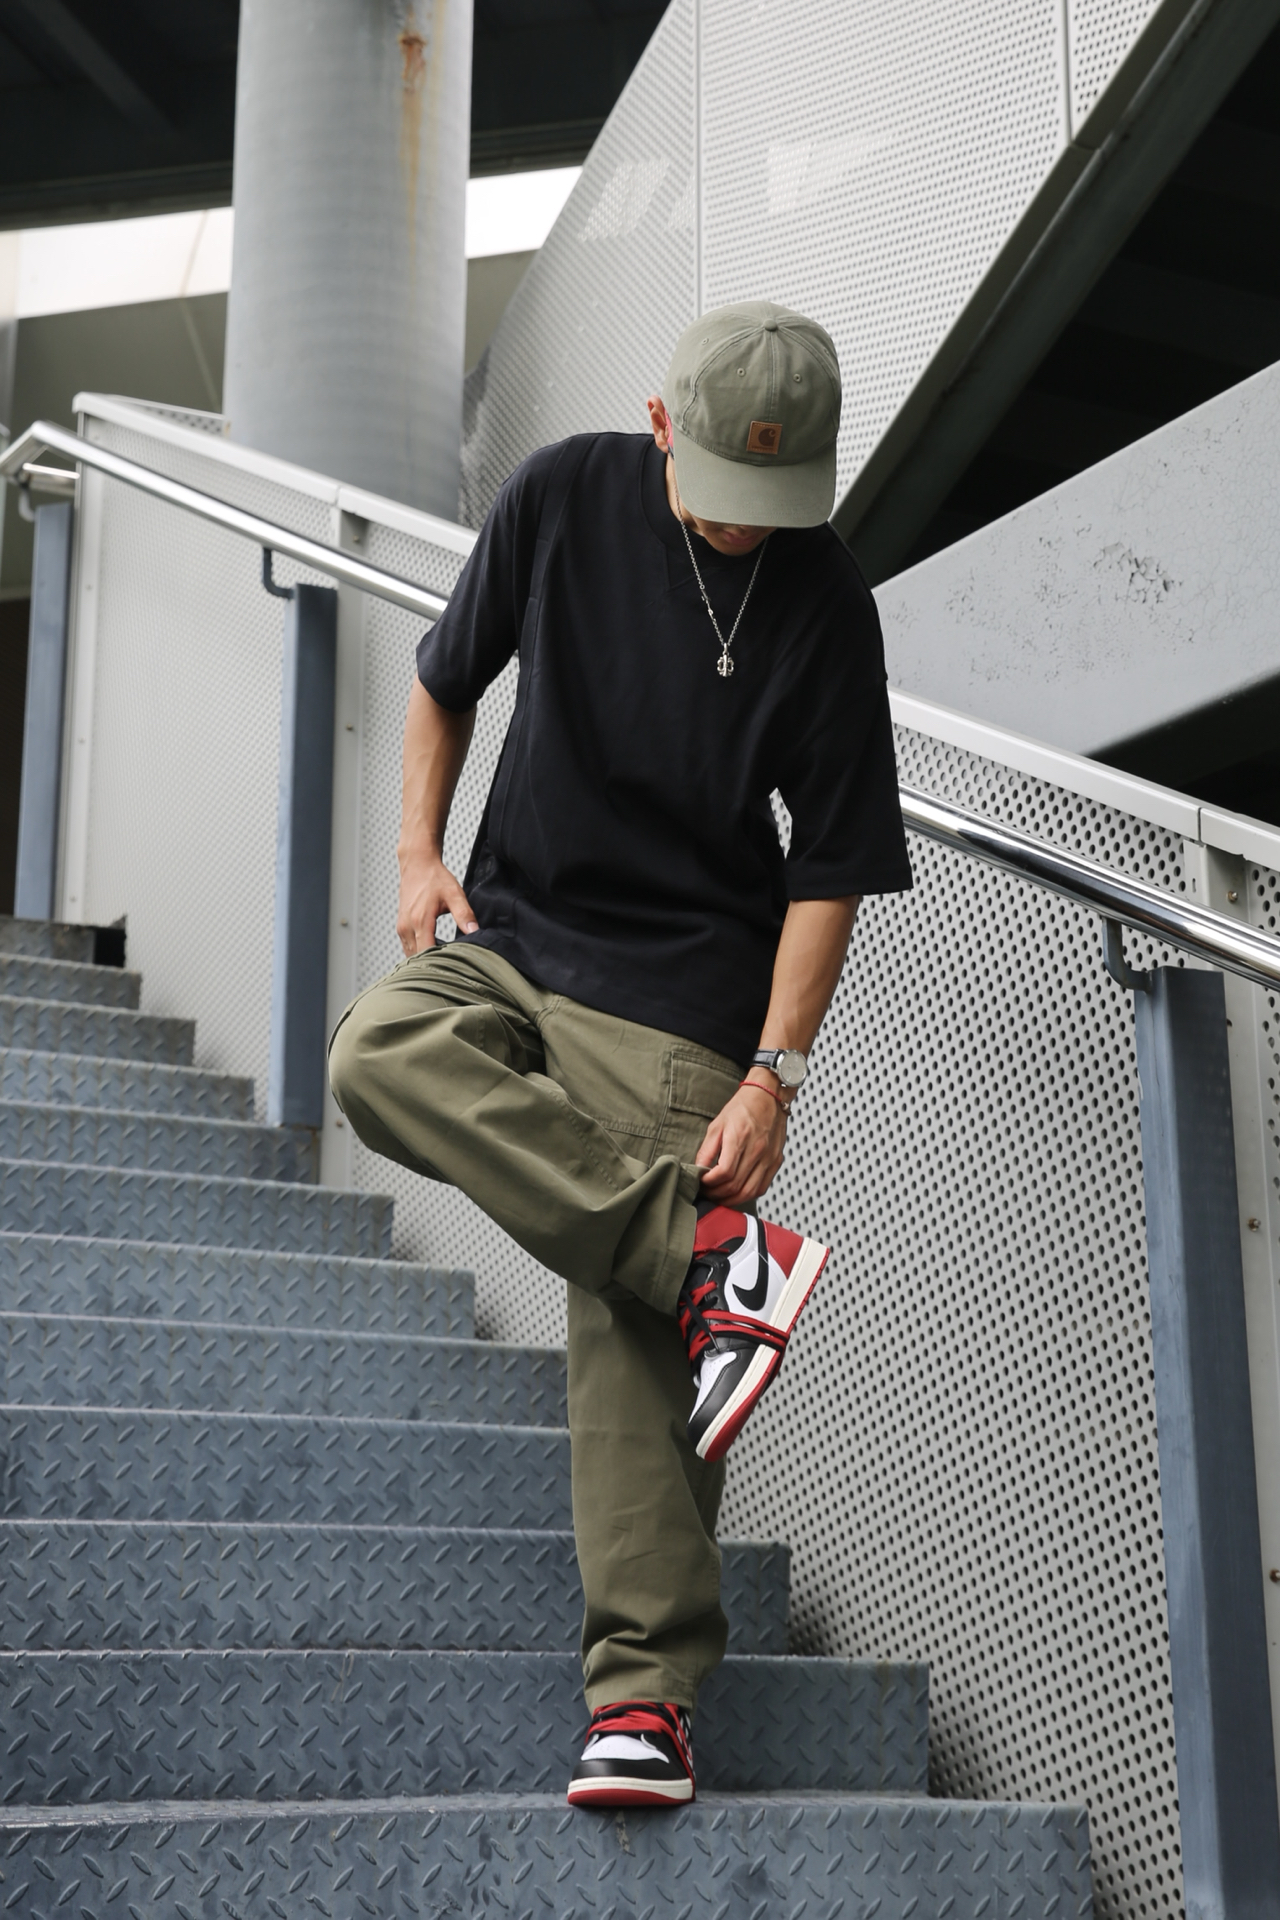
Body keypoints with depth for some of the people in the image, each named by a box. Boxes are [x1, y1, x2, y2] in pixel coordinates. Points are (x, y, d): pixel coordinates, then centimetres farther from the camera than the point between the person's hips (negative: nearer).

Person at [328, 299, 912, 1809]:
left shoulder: (825, 603, -7)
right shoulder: (563, 496, 0)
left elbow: (832, 865, -5)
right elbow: (447, 676, 15)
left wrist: (774, 1071, -13)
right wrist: (421, 852, 3)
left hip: (679, 998, -3)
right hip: (506, 935, 4)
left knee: (629, 1328, -11)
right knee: (378, 1054, -29)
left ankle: (642, 1694, -2)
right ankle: (714, 1258, -29)